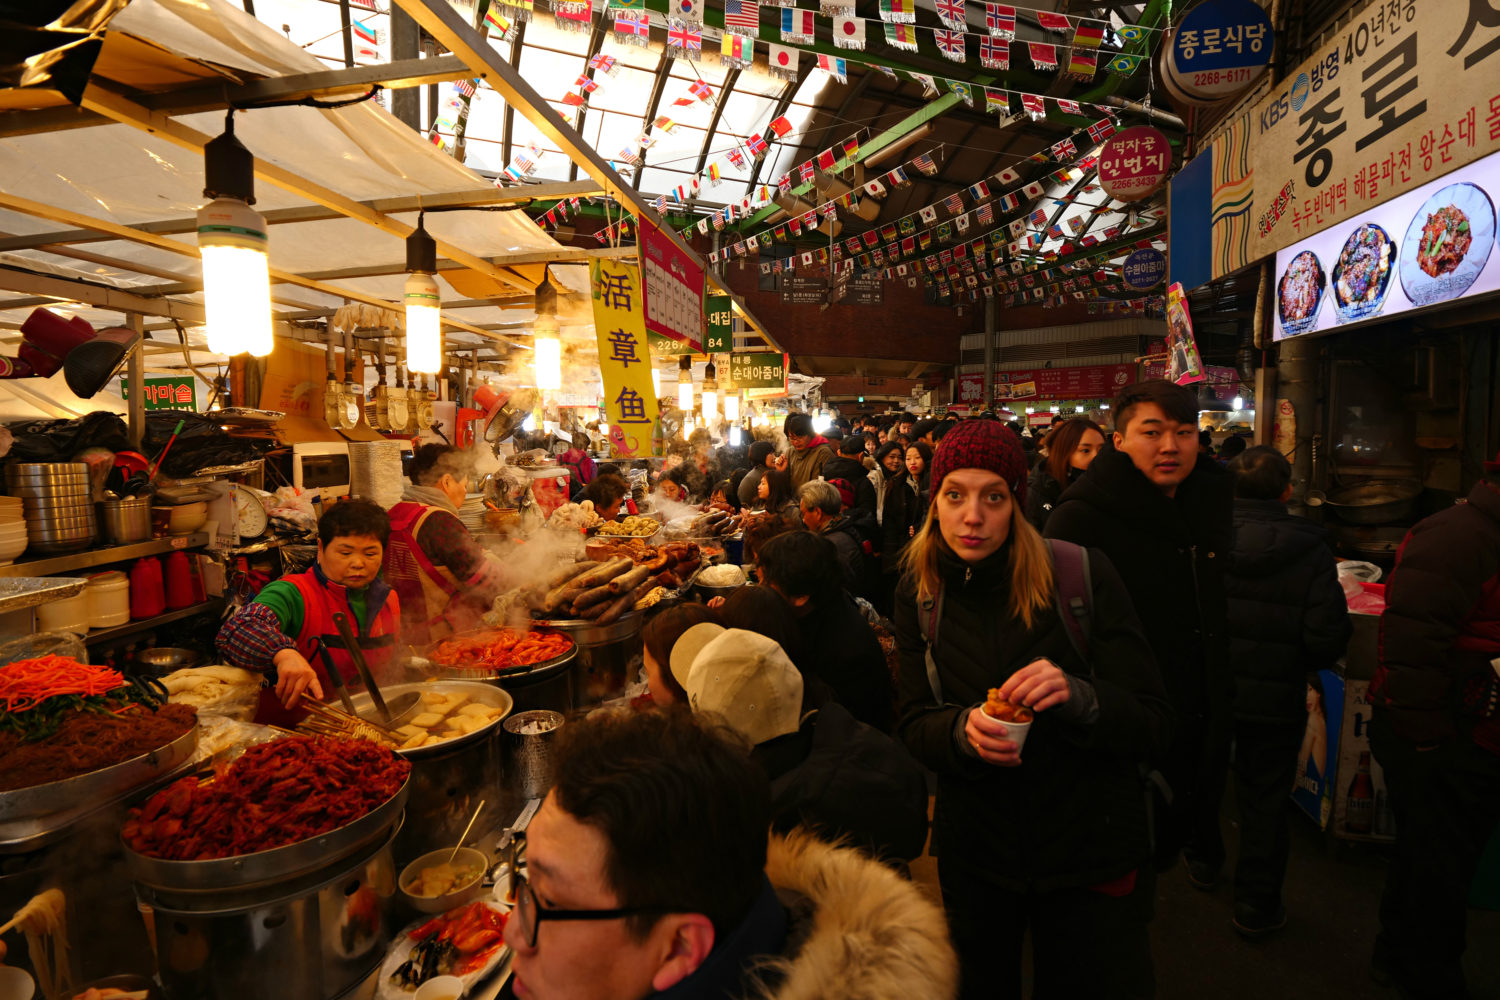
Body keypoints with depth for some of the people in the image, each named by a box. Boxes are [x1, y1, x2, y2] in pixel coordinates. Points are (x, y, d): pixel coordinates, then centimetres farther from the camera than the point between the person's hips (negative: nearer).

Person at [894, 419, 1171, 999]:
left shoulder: (1083, 575, -15)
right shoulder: (920, 593, -6)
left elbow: (1153, 724, -13)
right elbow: (912, 727, -5)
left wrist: (1078, 697, -33)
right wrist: (963, 730, -27)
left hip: (1089, 849, -2)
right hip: (974, 848, 2)